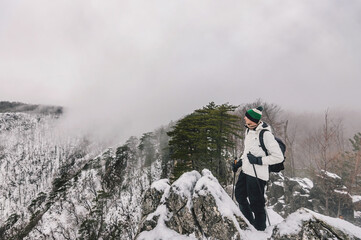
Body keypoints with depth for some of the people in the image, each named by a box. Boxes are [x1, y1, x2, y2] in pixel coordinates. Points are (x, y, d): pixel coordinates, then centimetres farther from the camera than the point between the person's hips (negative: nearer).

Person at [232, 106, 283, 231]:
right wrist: (239, 162, 15)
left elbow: (278, 157, -16)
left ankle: (260, 230, 24)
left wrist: (259, 160, -21)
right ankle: (249, 223, 39)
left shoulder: (265, 134, -19)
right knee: (239, 195, 19)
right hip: (246, 171, 9)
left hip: (257, 174, -9)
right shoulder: (249, 130, 7)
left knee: (256, 204, 3)